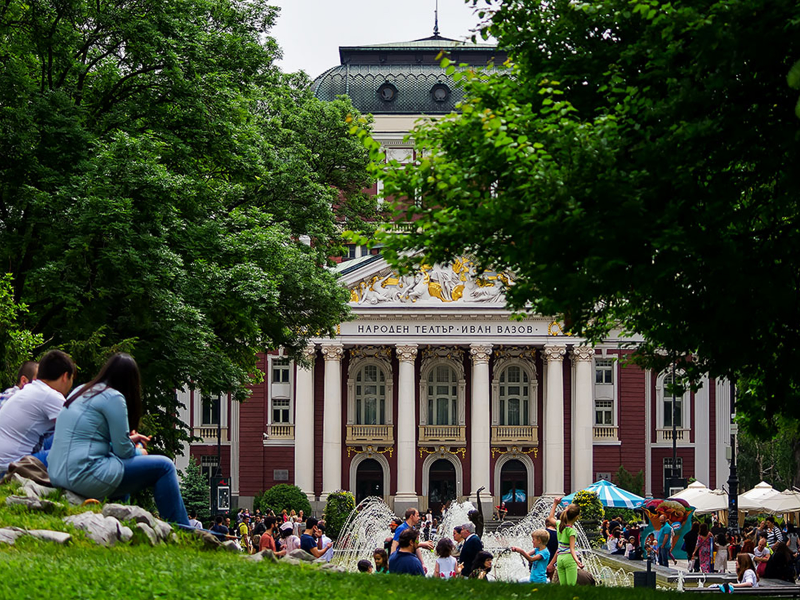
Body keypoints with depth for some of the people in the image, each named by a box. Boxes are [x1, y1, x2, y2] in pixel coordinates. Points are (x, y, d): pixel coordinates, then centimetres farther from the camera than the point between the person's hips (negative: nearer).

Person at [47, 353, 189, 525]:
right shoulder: (113, 397, -7)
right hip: (84, 477, -9)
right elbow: (122, 450, -8)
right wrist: (139, 452, 13)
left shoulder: (80, 393, 16)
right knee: (164, 466, -1)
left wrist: (128, 440, 29)